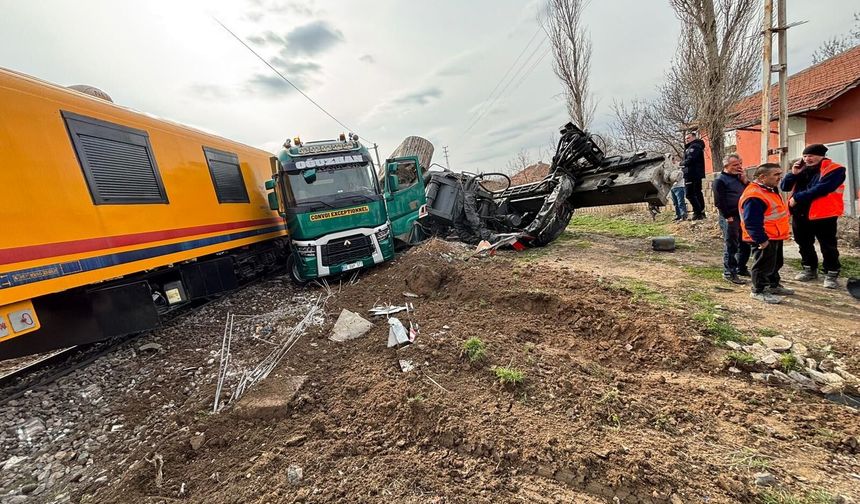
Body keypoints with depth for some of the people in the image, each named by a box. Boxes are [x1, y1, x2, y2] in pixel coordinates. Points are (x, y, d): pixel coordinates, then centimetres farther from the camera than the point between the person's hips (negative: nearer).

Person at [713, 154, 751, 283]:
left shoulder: (739, 178, 17)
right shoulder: (720, 180, -8)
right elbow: (719, 201, -14)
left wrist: (745, 181, 0)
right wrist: (728, 217, -16)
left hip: (743, 216, 8)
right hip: (730, 218, -8)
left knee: (745, 245, 15)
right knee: (730, 246, -2)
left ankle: (741, 268, 29)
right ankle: (729, 273, 6)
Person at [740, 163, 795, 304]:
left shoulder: (770, 190, 10)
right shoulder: (754, 196, -26)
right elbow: (751, 222, -28)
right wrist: (761, 239, -26)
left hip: (775, 237, 11)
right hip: (764, 239, -11)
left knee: (776, 262, 22)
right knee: (763, 265, -1)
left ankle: (774, 285, 37)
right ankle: (758, 291, 10)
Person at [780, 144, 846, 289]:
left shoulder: (834, 169, -6)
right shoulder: (802, 170, 12)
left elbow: (822, 188, -20)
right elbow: (784, 187, 6)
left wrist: (797, 197, -19)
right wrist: (794, 173, -7)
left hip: (823, 215, -6)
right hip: (800, 214, 6)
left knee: (828, 246, 3)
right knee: (804, 244, 14)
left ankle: (831, 274, 13)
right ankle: (810, 270, 28)